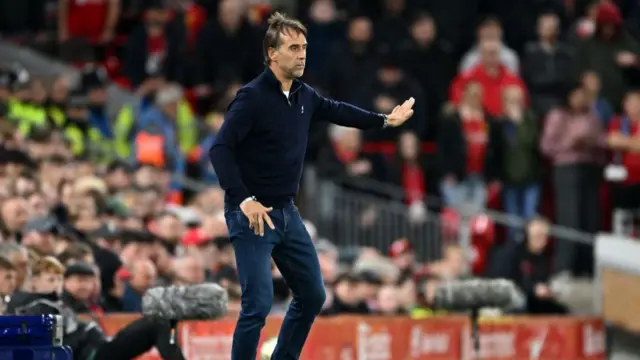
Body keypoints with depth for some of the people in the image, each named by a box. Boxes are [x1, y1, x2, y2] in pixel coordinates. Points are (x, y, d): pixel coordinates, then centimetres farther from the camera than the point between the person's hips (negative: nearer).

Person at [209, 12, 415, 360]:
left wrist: (384, 120, 36)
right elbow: (219, 149, -24)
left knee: (312, 295, 13)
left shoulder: (304, 96, 5)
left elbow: (336, 111, 26)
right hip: (252, 214, -8)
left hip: (287, 213, 8)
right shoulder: (252, 97, -18)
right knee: (259, 303, -14)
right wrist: (244, 199, -31)